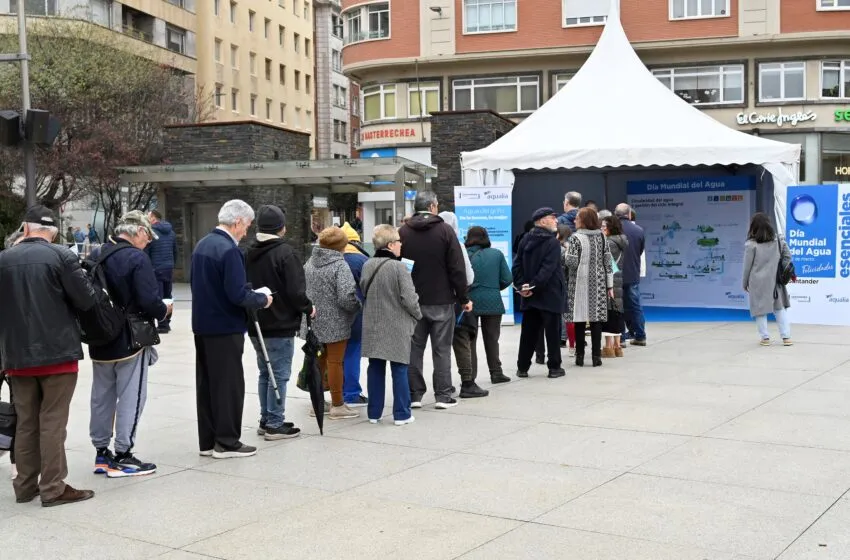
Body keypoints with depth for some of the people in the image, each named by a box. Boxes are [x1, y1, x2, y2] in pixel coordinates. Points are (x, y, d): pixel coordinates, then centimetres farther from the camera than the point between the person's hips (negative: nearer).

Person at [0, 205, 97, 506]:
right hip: (58, 352, -4)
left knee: (25, 423, 13)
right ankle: (53, 488, 2)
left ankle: (25, 486, 19)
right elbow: (87, 300, -11)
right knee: (52, 422, 0)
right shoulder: (62, 256, -10)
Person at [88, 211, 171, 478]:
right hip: (129, 340, -7)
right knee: (131, 397, 1)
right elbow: (149, 303, -24)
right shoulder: (137, 258, -17)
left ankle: (101, 453, 23)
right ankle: (122, 456, 3)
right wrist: (164, 311, -4)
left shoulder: (97, 256, 5)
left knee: (102, 396, 15)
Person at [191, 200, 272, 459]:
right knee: (229, 385, 1)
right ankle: (226, 442, 6)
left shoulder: (202, 245, 10)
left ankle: (208, 441, 20)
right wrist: (262, 299, -6)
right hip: (225, 328, -9)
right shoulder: (229, 250, -19)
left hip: (202, 325, 9)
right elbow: (238, 294, -24)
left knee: (206, 384, 13)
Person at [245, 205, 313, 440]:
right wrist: (307, 308, -3)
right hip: (280, 325, -7)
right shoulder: (285, 252, -15)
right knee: (279, 375, 0)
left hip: (256, 325, 7)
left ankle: (265, 420, 22)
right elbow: (295, 291, -19)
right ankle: (275, 425, 3)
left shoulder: (249, 253, 7)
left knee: (265, 373, 17)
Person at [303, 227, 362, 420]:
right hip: (335, 324, -6)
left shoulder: (309, 263, 5)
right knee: (335, 362, 3)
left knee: (319, 360, 18)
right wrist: (358, 307, -6)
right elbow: (346, 297, -23)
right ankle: (337, 405, 12)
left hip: (314, 322, 6)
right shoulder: (340, 265, -17)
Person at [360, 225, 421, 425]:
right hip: (397, 327, -5)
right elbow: (409, 298, -16)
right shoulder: (398, 267, -15)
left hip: (373, 326, 5)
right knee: (399, 370, 4)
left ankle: (374, 412, 17)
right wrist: (418, 315, 1)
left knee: (375, 369, 12)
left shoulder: (367, 265, 2)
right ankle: (401, 414, 7)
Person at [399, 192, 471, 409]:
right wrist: (463, 298, -1)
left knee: (414, 348, 8)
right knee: (442, 349, 3)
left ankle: (414, 394, 10)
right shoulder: (445, 230, -6)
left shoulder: (402, 232, 2)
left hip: (412, 301, 3)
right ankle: (443, 395, 4)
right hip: (441, 301, -2)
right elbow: (457, 268, -8)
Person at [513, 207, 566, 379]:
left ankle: (522, 368, 13)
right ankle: (554, 368, 8)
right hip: (550, 296, -6)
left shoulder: (526, 240, 8)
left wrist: (521, 285, -1)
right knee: (553, 332, 3)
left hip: (529, 296, 6)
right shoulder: (553, 242, -12)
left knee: (528, 333, 10)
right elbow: (547, 269, -20)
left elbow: (517, 265, 4)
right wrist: (534, 286, -16)